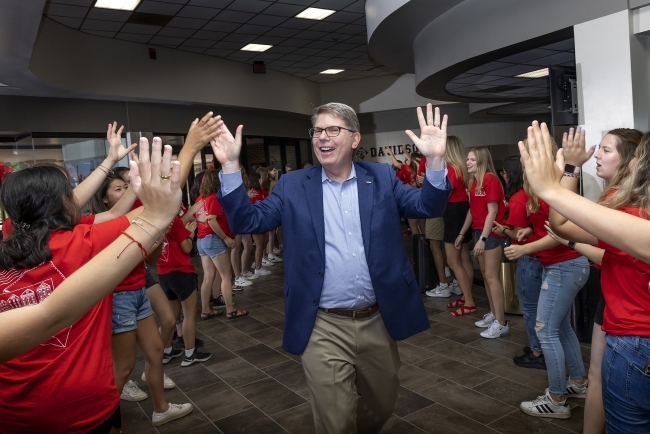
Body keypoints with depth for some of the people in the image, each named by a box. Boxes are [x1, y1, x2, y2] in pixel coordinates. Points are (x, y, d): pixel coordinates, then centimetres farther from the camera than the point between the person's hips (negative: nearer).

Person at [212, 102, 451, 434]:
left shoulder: (382, 178, 3)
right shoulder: (293, 186, 0)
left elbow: (429, 207, -3)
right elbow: (247, 220, -4)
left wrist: (435, 161, -21)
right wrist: (230, 166, -16)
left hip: (378, 321, 3)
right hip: (324, 329, -2)